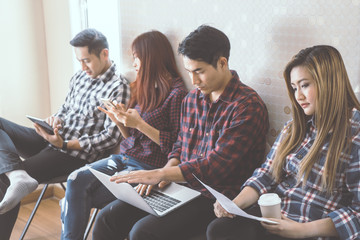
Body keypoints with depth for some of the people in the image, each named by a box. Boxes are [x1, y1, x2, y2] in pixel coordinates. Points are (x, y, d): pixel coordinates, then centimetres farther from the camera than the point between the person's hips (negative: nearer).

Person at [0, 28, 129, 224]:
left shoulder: (118, 88, -11)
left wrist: (65, 144, -22)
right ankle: (18, 177, -39)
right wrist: (57, 119, 0)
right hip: (51, 140, 9)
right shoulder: (79, 77, 14)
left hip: (77, 154, -9)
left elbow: (111, 137, -16)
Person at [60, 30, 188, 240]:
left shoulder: (176, 93, -11)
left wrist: (139, 123, -16)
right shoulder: (143, 88, 14)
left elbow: (176, 146, -13)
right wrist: (120, 121, 0)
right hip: (124, 158, 7)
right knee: (77, 180, -16)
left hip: (148, 166, -7)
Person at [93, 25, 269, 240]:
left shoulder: (247, 106, -16)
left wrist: (159, 174, -23)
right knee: (108, 217, -4)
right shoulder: (192, 99, 10)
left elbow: (216, 167, -22)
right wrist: (166, 173, -1)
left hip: (215, 198, -7)